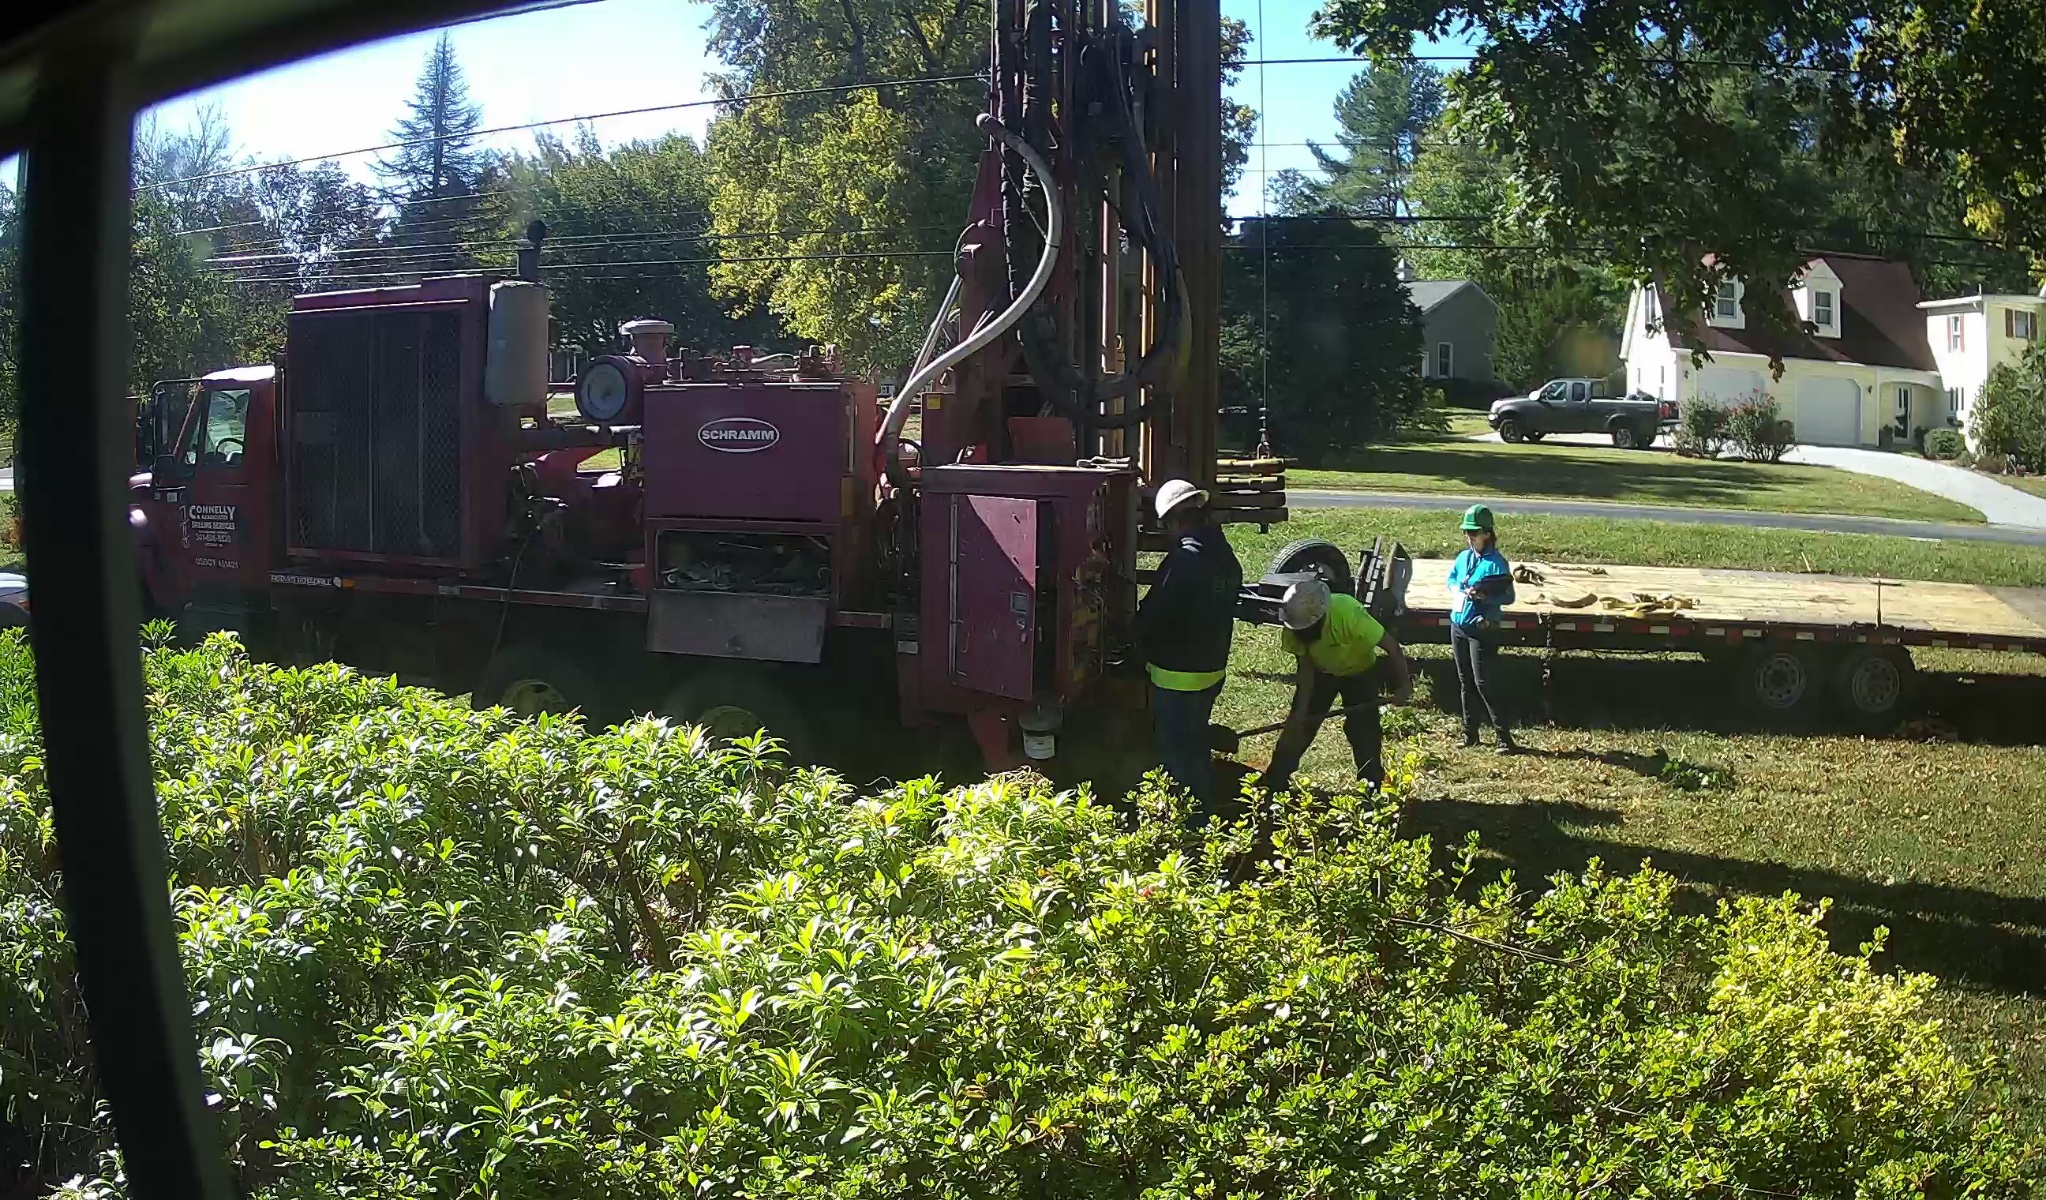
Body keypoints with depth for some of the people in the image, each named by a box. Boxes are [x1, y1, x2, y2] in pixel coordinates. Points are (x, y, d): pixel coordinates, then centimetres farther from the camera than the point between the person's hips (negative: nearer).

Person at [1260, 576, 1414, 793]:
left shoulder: (1348, 613, -41)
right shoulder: (1295, 626, -28)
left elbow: (1391, 645, -31)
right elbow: (1306, 668, -17)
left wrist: (1404, 685, -24)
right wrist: (1301, 710, -23)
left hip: (1360, 672, -3)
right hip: (1321, 671, 3)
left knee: (1364, 732, -9)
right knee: (1299, 726, -1)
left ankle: (1372, 788, 6)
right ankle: (1273, 785, 7)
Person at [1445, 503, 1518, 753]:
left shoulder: (1496, 562, -13)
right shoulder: (1463, 558, 7)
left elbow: (1509, 597, -13)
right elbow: (1451, 579, 24)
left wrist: (1485, 596, -27)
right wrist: (1456, 592, 3)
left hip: (1482, 629, -7)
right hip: (1458, 627, 7)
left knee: (1484, 684, -9)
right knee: (1465, 683, 13)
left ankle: (1505, 737, -2)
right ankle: (1470, 734, 23)